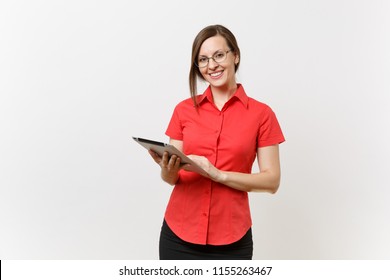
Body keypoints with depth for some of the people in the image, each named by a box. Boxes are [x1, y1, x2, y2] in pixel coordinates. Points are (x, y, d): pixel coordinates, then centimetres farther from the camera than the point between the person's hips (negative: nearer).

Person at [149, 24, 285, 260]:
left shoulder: (261, 114, -3)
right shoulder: (184, 109, 3)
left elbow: (272, 181, -6)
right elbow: (172, 177, 6)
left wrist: (219, 174, -18)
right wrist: (168, 170, -16)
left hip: (231, 239, -1)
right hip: (179, 233, 2)